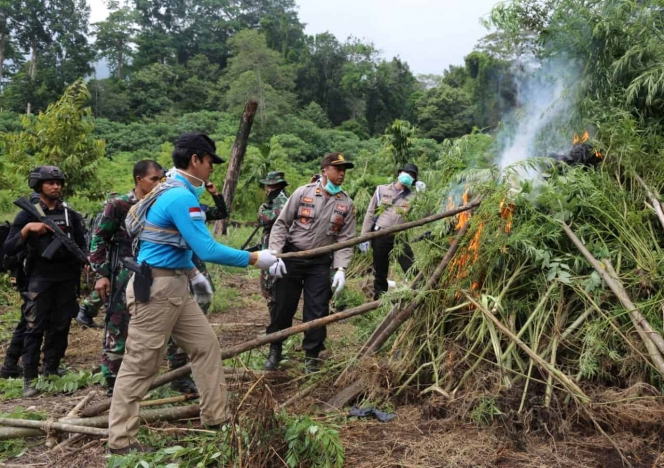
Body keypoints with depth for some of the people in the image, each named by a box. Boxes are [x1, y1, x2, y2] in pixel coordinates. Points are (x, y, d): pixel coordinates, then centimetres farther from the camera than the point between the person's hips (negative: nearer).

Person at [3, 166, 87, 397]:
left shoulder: (70, 214, 9)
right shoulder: (28, 214, 0)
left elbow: (81, 245, 14)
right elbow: (9, 249, -6)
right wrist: (27, 229, -19)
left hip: (67, 278, 4)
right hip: (40, 278, -3)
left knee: (60, 327, 8)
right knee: (35, 328, -3)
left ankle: (51, 373, 19)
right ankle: (29, 379, 3)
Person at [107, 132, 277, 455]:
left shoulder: (174, 191, 12)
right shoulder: (181, 197, -20)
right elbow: (208, 250, -25)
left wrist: (194, 274, 22)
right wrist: (254, 259, -16)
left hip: (175, 287, 10)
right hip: (155, 289, -10)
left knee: (206, 345, 13)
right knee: (140, 364, -1)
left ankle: (216, 419, 22)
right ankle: (120, 441, 11)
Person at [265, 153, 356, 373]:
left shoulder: (346, 204, 0)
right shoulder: (303, 193, -6)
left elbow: (345, 239, 0)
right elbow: (281, 224, -4)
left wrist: (340, 268, -12)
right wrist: (275, 255, -13)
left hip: (320, 263, 2)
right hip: (292, 257, -1)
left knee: (317, 311, 2)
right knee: (283, 306, 6)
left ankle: (312, 356, 17)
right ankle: (275, 350, 25)